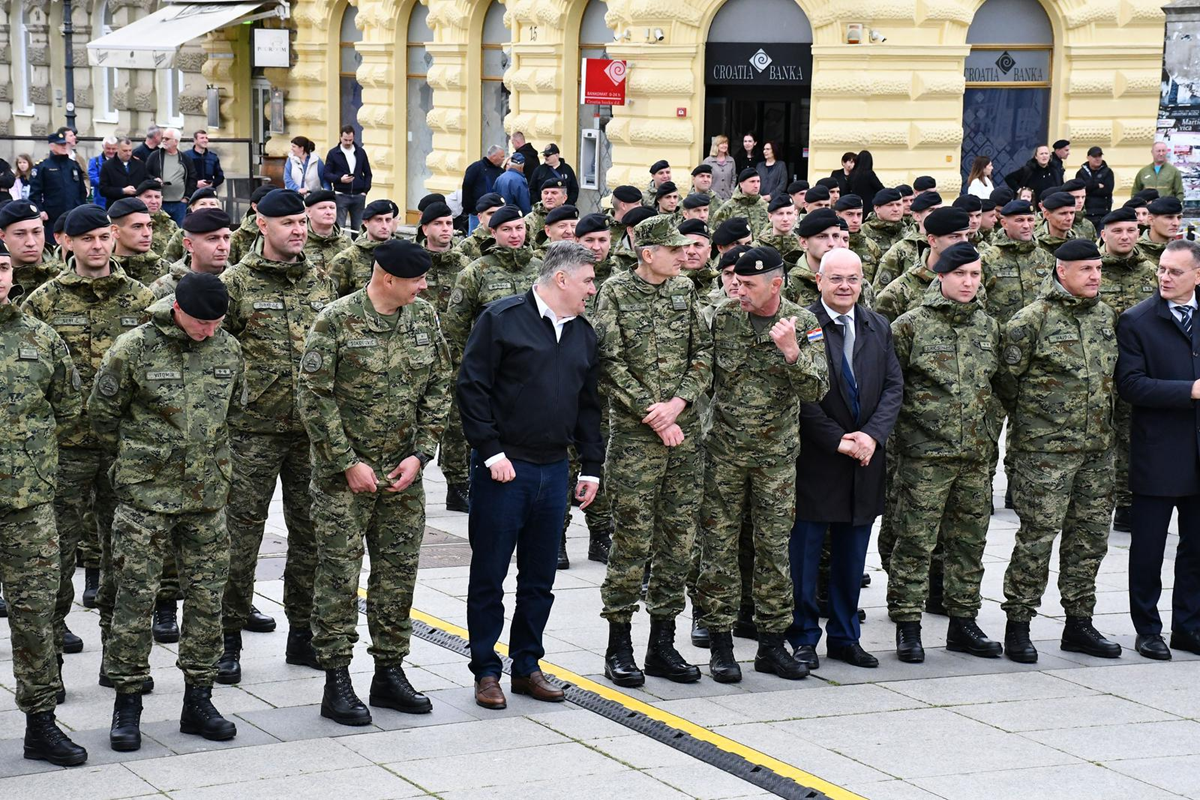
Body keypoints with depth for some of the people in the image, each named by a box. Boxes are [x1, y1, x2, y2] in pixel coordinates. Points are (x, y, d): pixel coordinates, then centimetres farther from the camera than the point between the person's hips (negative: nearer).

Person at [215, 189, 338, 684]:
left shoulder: (320, 282, 10)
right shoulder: (236, 283, -4)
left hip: (313, 429, 5)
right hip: (254, 429, -4)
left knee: (310, 532, 9)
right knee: (241, 535, -1)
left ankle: (302, 633, 20)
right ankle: (229, 640, 8)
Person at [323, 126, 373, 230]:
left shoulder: (360, 152, 9)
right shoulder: (333, 153, 1)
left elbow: (367, 173, 14)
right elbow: (326, 174, -1)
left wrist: (365, 190, 3)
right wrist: (340, 179, -18)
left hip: (358, 196, 3)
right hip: (341, 196, -3)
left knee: (358, 228, 7)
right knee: (339, 227, -5)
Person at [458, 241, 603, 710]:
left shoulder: (583, 333, 13)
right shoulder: (503, 319, -8)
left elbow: (589, 403, 19)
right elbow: (471, 387, -10)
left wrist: (591, 466, 13)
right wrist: (491, 451, -15)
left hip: (553, 471, 6)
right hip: (503, 468, -6)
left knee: (540, 577, 11)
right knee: (489, 574, 2)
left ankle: (527, 666, 21)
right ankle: (486, 671, 11)